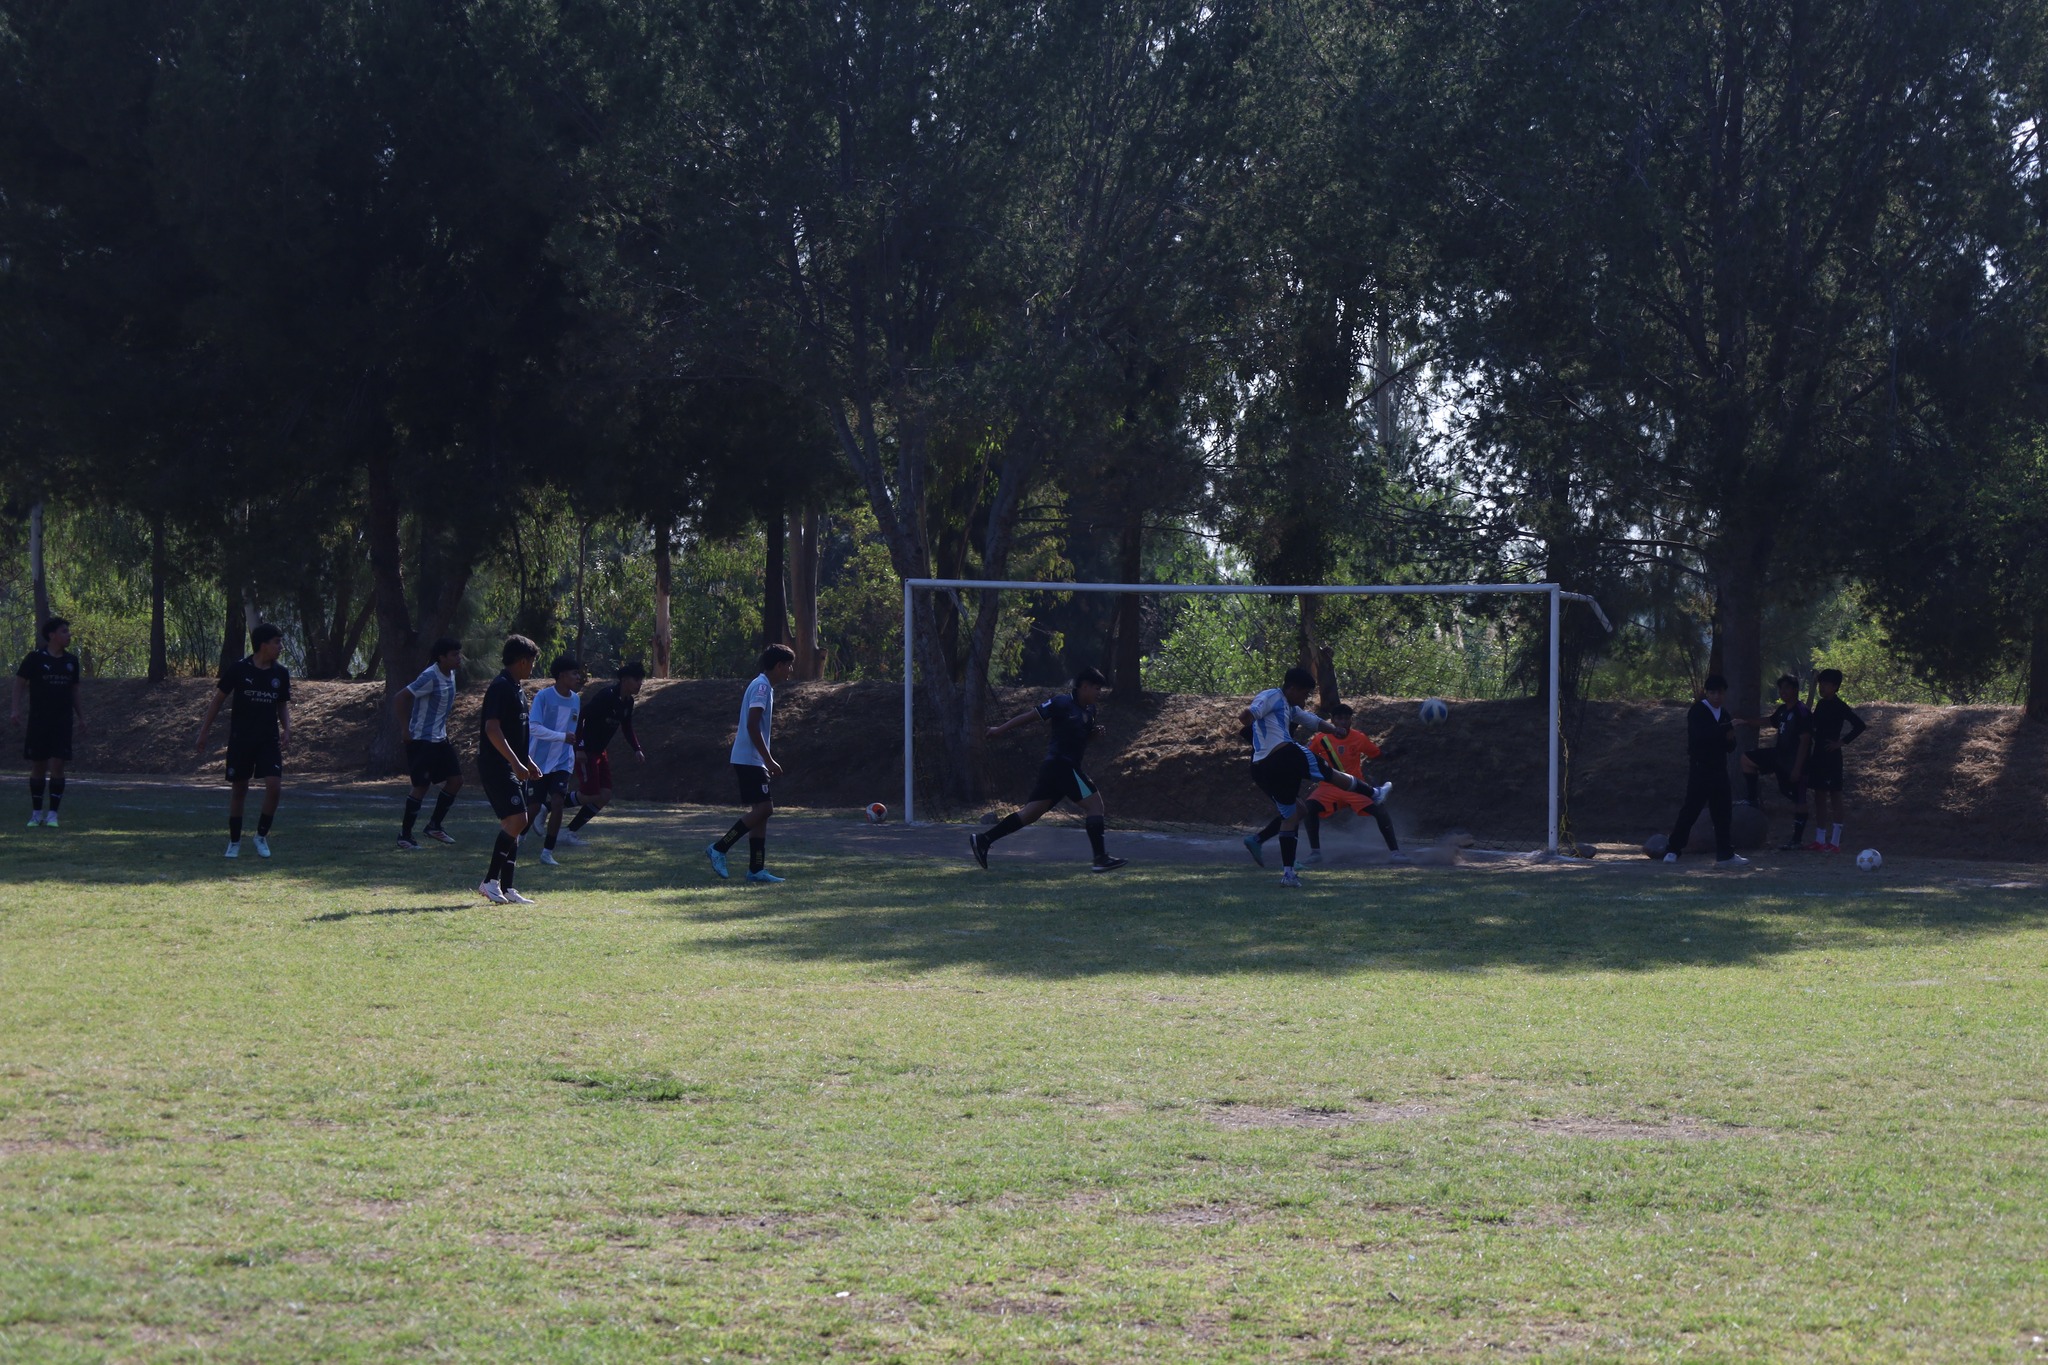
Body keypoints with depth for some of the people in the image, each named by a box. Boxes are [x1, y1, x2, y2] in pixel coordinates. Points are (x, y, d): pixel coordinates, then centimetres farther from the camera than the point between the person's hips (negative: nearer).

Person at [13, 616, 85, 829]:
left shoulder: (71, 661, 8)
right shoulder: (35, 658, -4)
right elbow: (20, 683, 0)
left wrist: (81, 716, 12)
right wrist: (17, 709, -11)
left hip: (62, 723, 2)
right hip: (38, 721, -2)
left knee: (57, 766, -6)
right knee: (38, 767, 3)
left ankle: (53, 814, -2)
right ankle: (36, 813, 14)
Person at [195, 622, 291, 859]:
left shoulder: (280, 674, 2)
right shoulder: (238, 669, -8)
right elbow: (219, 698, 1)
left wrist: (287, 729, -2)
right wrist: (205, 730, 2)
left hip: (269, 740, 2)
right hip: (240, 739, -2)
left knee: (274, 785, -13)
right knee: (238, 790, 4)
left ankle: (262, 835, 5)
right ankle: (234, 842, 18)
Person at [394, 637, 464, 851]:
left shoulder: (450, 674, 5)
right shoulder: (430, 677, -22)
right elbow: (399, 699, -23)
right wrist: (407, 729, -19)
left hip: (440, 739, 9)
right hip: (422, 741, -9)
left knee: (455, 780, 5)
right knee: (421, 786, -5)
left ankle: (434, 826, 16)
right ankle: (405, 834, 7)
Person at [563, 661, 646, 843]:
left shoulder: (627, 702, 7)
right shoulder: (607, 696, -21)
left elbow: (626, 728, 21)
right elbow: (580, 717, -23)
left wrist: (637, 749, 7)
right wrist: (580, 748, -26)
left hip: (600, 752, 9)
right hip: (585, 752, -9)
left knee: (605, 797, 2)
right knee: (590, 795, -12)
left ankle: (569, 832, 8)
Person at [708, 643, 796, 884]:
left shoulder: (764, 686, 18)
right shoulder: (762, 687, -13)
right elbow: (752, 726, -20)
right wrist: (769, 760, -21)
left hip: (752, 761, 10)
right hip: (749, 759, -10)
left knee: (761, 810, 7)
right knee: (763, 808, -13)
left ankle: (756, 869, 6)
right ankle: (719, 849, -10)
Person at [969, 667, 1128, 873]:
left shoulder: (1088, 711, 14)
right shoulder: (1062, 703, -12)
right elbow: (1030, 715, -9)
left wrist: (1095, 733, 6)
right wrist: (1000, 730, -6)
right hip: (1061, 765, -9)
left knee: (1030, 812, 8)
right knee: (1094, 802, -8)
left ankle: (983, 840, 8)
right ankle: (1100, 859, -7)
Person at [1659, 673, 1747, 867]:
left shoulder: (1724, 714, 15)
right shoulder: (1697, 711, -6)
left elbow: (1731, 747, 17)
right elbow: (1701, 734, -24)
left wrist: (1730, 739, -7)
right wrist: (1729, 726, -27)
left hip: (1719, 769, 6)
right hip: (1700, 769, -6)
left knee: (1723, 813, 6)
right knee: (1690, 810, -8)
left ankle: (1725, 854, 10)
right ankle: (1672, 850, -3)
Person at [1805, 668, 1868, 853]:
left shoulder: (1839, 706, -11)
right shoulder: (1821, 704, 12)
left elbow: (1859, 725, -16)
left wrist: (1842, 742, -15)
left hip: (1831, 756, -8)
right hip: (1818, 755, 8)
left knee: (1834, 796, -5)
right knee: (1819, 796, 10)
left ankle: (1835, 841, -3)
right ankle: (1819, 840, 14)